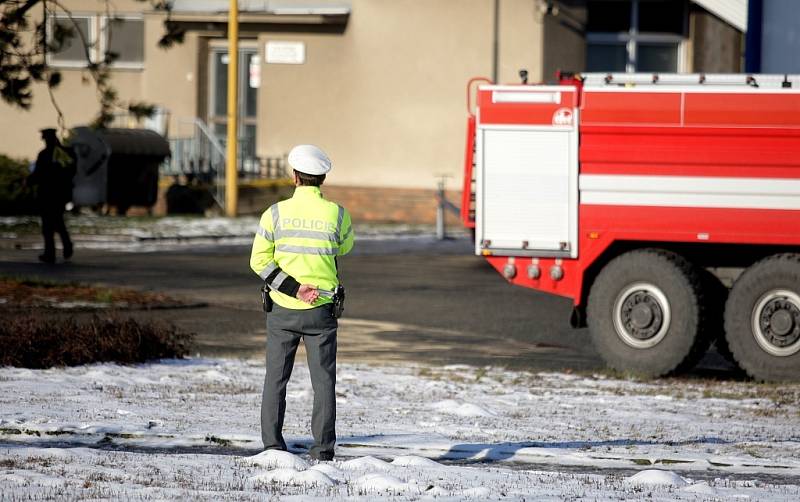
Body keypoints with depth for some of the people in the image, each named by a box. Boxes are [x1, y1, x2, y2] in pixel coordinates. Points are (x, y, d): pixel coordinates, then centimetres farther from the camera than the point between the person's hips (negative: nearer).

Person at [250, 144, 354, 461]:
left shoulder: (276, 213, -6)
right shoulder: (336, 214, -6)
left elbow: (260, 260, -8)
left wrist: (294, 288, -11)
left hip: (283, 311, 0)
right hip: (321, 311, 0)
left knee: (276, 378, 10)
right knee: (323, 381, 5)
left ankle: (272, 446, 7)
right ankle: (323, 450, 1)